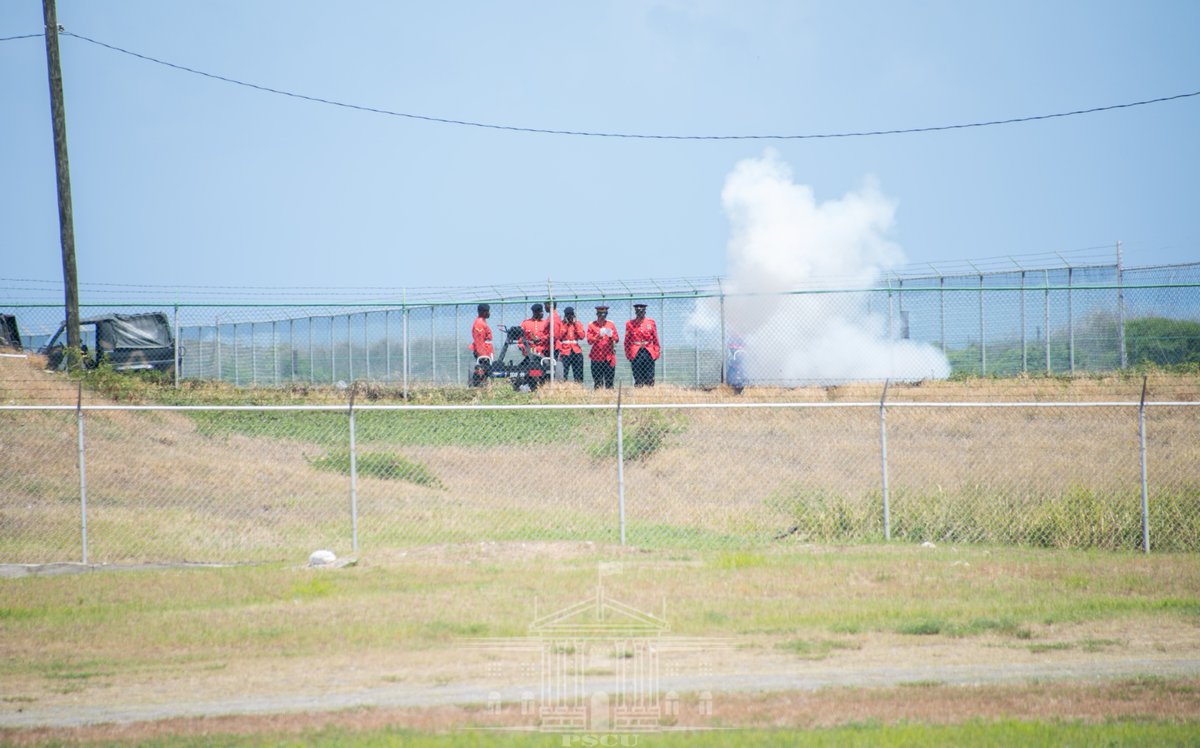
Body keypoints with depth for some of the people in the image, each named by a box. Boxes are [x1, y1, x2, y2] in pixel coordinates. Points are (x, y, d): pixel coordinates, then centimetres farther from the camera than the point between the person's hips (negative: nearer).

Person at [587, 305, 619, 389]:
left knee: (609, 380, -2)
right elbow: (589, 341, -3)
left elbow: (617, 340, 7)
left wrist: (611, 335, -13)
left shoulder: (611, 324, 9)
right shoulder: (591, 325, 4)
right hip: (597, 356, -1)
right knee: (598, 381, -4)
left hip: (609, 356, 1)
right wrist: (598, 336, -18)